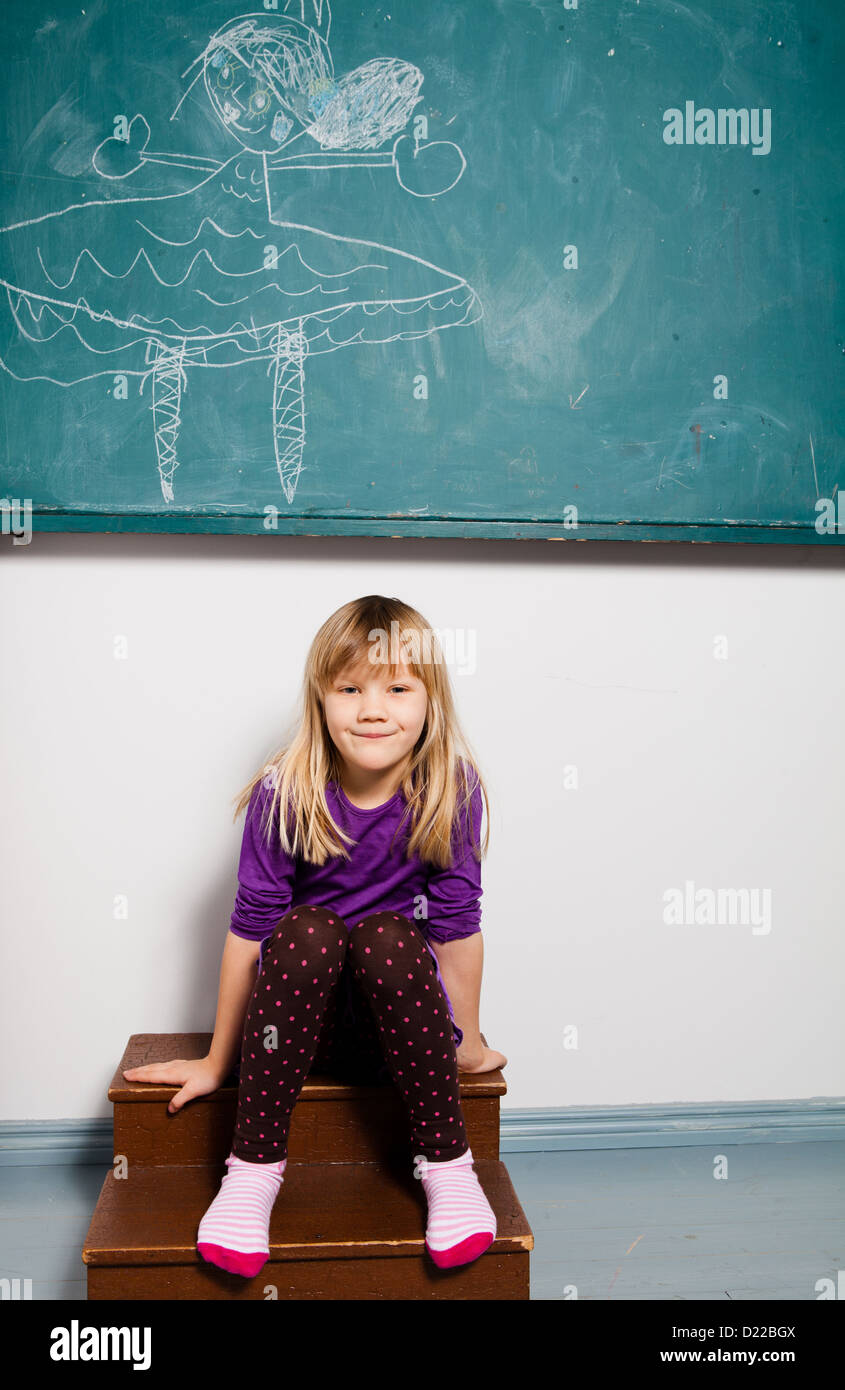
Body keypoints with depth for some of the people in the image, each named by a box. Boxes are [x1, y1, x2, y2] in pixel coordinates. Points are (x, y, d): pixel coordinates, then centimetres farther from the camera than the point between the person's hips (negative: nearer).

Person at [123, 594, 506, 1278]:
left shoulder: (450, 790, -14)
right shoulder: (284, 796, -16)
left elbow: (457, 921, -7)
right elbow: (249, 927, -10)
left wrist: (468, 1043, 2)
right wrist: (217, 1062, -2)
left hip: (400, 1015, 0)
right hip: (301, 1018, 0)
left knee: (387, 936, -30)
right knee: (307, 931, -30)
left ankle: (447, 1162, -17)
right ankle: (253, 1166, -20)